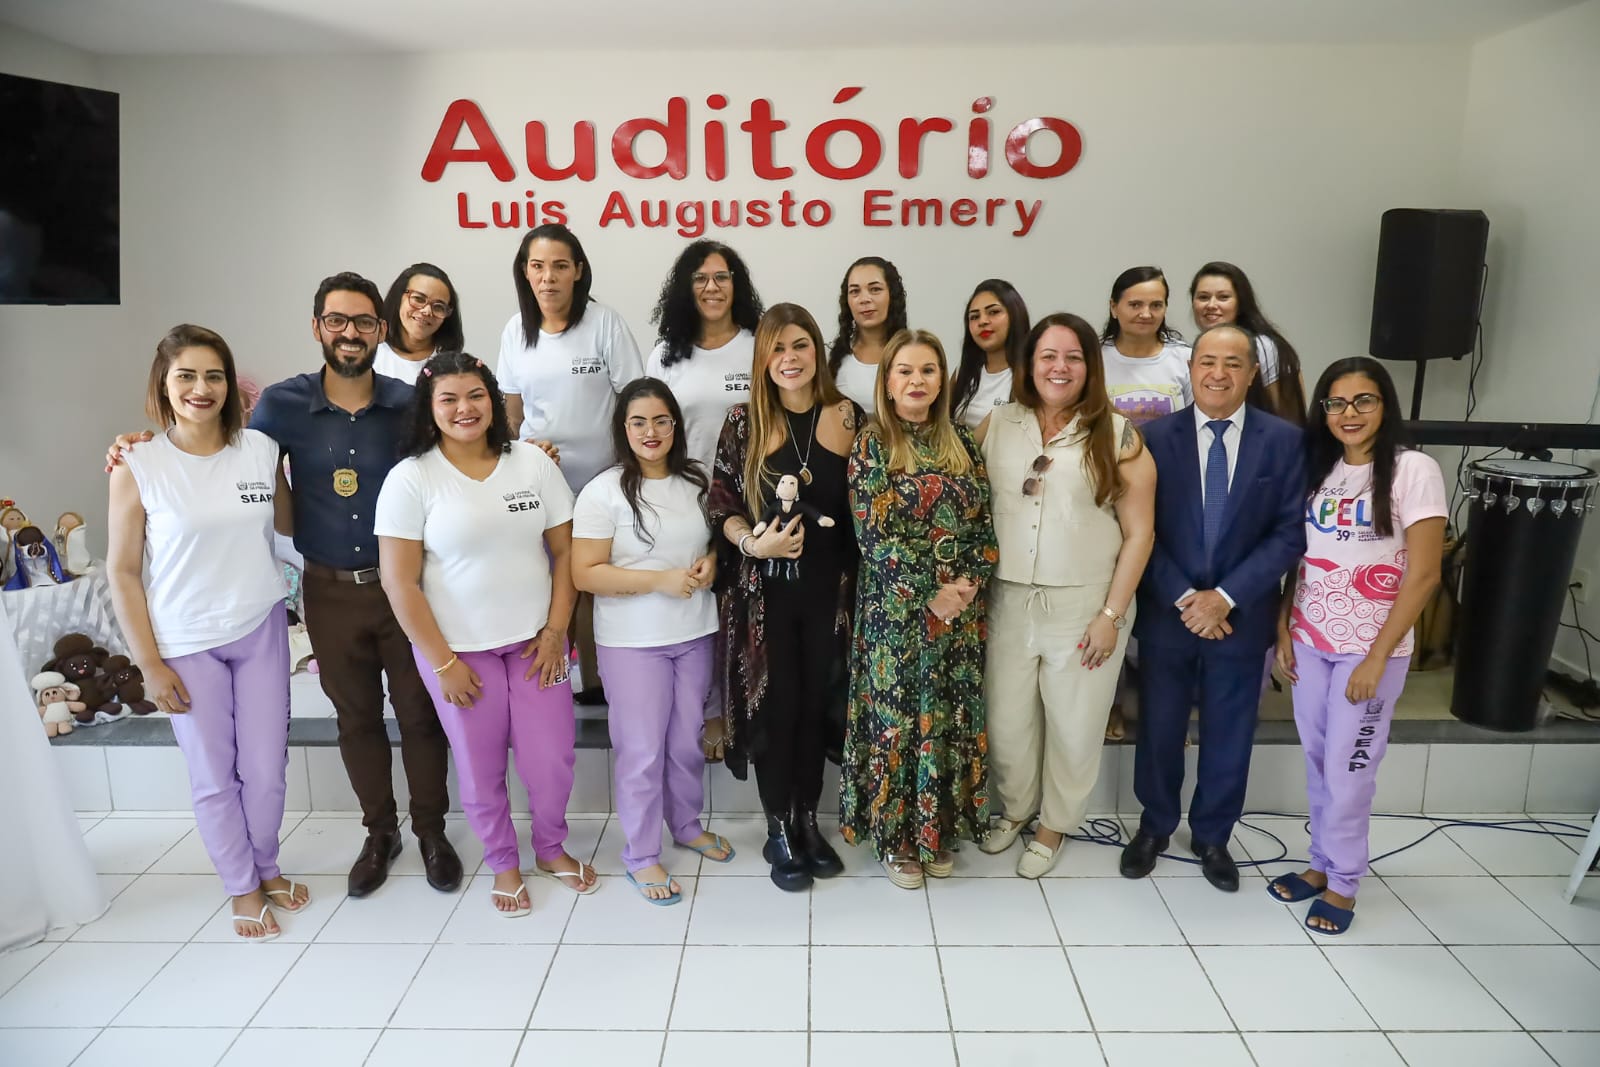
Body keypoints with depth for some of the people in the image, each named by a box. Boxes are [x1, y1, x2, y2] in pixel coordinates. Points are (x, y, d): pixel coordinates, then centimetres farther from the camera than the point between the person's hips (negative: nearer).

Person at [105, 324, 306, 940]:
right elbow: (122, 571, -6)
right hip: (187, 645, -2)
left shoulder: (261, 449, -4)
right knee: (214, 777, 10)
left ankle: (267, 869, 36)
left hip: (261, 630, 2)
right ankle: (242, 888, 30)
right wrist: (150, 663, -6)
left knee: (266, 769, 11)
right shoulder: (138, 468, -10)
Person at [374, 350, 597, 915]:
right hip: (457, 648, -2)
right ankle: (503, 863, 35)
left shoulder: (533, 461, -2)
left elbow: (565, 550, 2)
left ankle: (551, 848, 35)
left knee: (551, 757, 8)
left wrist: (556, 630, -4)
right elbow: (400, 582, -10)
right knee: (481, 766, 11)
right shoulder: (410, 478, -10)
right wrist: (442, 661, -10)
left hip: (533, 640, 2)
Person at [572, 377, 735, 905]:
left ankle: (687, 825, 39)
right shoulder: (604, 490, -12)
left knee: (687, 741, 17)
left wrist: (710, 563, -5)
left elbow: (715, 540, 19)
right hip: (632, 640, -5)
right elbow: (585, 573, -16)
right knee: (643, 749, 3)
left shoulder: (696, 482, 5)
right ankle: (641, 856, 20)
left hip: (695, 632, 5)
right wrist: (660, 580, -22)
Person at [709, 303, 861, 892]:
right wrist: (753, 542, -17)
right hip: (765, 592, -1)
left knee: (817, 703, 12)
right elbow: (722, 505, -2)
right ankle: (777, 831, 24)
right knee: (776, 706, 5)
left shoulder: (849, 418, 0)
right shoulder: (743, 422, -2)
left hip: (828, 589, 2)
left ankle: (807, 820, 31)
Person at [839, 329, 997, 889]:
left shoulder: (960, 442, 8)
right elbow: (875, 534, -13)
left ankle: (938, 830, 28)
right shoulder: (870, 444, -6)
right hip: (896, 611, -4)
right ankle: (895, 837, 20)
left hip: (960, 608, 4)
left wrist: (971, 582, -9)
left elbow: (984, 524, 7)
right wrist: (929, 595, -15)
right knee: (896, 718, 4)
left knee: (950, 717, 11)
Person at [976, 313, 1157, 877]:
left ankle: (1054, 826, 36)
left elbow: (1139, 533, -6)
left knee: (1073, 727, 12)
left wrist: (1111, 614, -9)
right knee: (1006, 723, 13)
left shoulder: (1117, 436, -6)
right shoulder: (998, 425, 2)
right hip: (1008, 601, 2)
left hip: (1085, 606, -2)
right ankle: (1014, 809, 41)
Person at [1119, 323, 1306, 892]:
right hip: (1167, 613, 0)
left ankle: (1212, 835, 35)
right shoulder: (1156, 435, -4)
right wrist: (1184, 598, -14)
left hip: (1241, 616, 0)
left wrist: (1225, 598, -15)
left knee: (1229, 733, 14)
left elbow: (1289, 534, -7)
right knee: (1159, 727, 14)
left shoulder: (1284, 441, -4)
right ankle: (1154, 825, 35)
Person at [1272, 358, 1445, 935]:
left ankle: (1343, 883, 22)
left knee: (1348, 769, 5)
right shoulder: (1315, 469, 4)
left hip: (1369, 649, -4)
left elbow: (1423, 575, -13)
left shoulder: (1414, 470, -12)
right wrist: (1283, 629, 3)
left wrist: (1376, 658, -14)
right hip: (1309, 642, 4)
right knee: (1317, 761, 13)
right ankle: (1321, 863, 30)